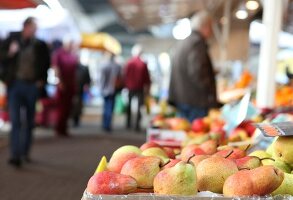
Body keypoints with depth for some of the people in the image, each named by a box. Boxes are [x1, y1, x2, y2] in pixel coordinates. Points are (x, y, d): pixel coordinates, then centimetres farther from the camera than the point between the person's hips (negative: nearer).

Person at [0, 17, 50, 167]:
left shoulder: (40, 45, -1)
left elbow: (46, 64, 11)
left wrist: (42, 80, 2)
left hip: (32, 86, 1)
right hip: (15, 85, -1)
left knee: (29, 122, 9)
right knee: (15, 121, -7)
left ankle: (25, 152, 23)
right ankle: (15, 155, -7)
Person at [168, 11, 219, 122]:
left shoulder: (182, 44, 18)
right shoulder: (197, 43, -12)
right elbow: (197, 72, -22)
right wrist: (210, 94, -14)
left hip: (181, 99, 10)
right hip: (196, 101, -10)